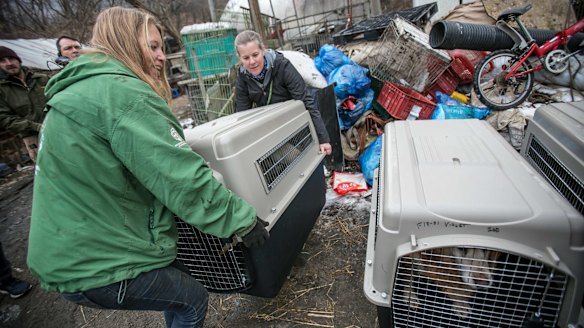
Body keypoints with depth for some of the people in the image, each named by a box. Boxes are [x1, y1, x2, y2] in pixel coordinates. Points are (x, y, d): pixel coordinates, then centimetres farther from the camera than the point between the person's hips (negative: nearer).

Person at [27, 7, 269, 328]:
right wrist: (244, 220, -18)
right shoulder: (121, 93, -22)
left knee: (180, 281, 21)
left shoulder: (79, 90, 11)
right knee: (192, 299, 9)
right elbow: (184, 178, -27)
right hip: (93, 265, -9)